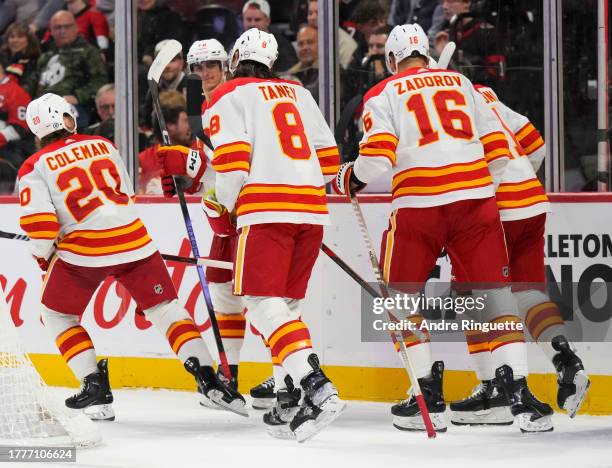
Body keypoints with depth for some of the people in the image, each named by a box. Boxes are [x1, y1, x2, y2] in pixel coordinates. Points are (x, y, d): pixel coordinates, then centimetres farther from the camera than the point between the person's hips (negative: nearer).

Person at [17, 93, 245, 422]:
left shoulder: (35, 168, 4)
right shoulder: (102, 146, 16)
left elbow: (39, 224, -6)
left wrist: (43, 256, 12)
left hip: (82, 249, -3)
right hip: (133, 239, 3)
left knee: (58, 315, 18)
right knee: (165, 307, 12)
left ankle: (95, 388, 7)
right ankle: (206, 377, 0)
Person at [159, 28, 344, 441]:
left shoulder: (229, 97, 4)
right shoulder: (299, 94, 22)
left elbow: (231, 160, -8)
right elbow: (329, 157, 18)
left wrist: (221, 209, 7)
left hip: (265, 210, -6)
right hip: (311, 211, 6)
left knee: (264, 304, -9)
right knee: (286, 305, 15)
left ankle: (316, 387, -27)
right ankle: (288, 401, 10)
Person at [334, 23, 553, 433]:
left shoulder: (383, 95, 10)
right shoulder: (462, 83, 20)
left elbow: (377, 158, -5)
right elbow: (497, 148, 15)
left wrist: (349, 179, 15)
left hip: (418, 204, -2)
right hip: (476, 198, 2)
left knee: (401, 296, 14)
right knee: (496, 292, 7)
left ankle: (430, 399, 9)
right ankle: (520, 394, -5)